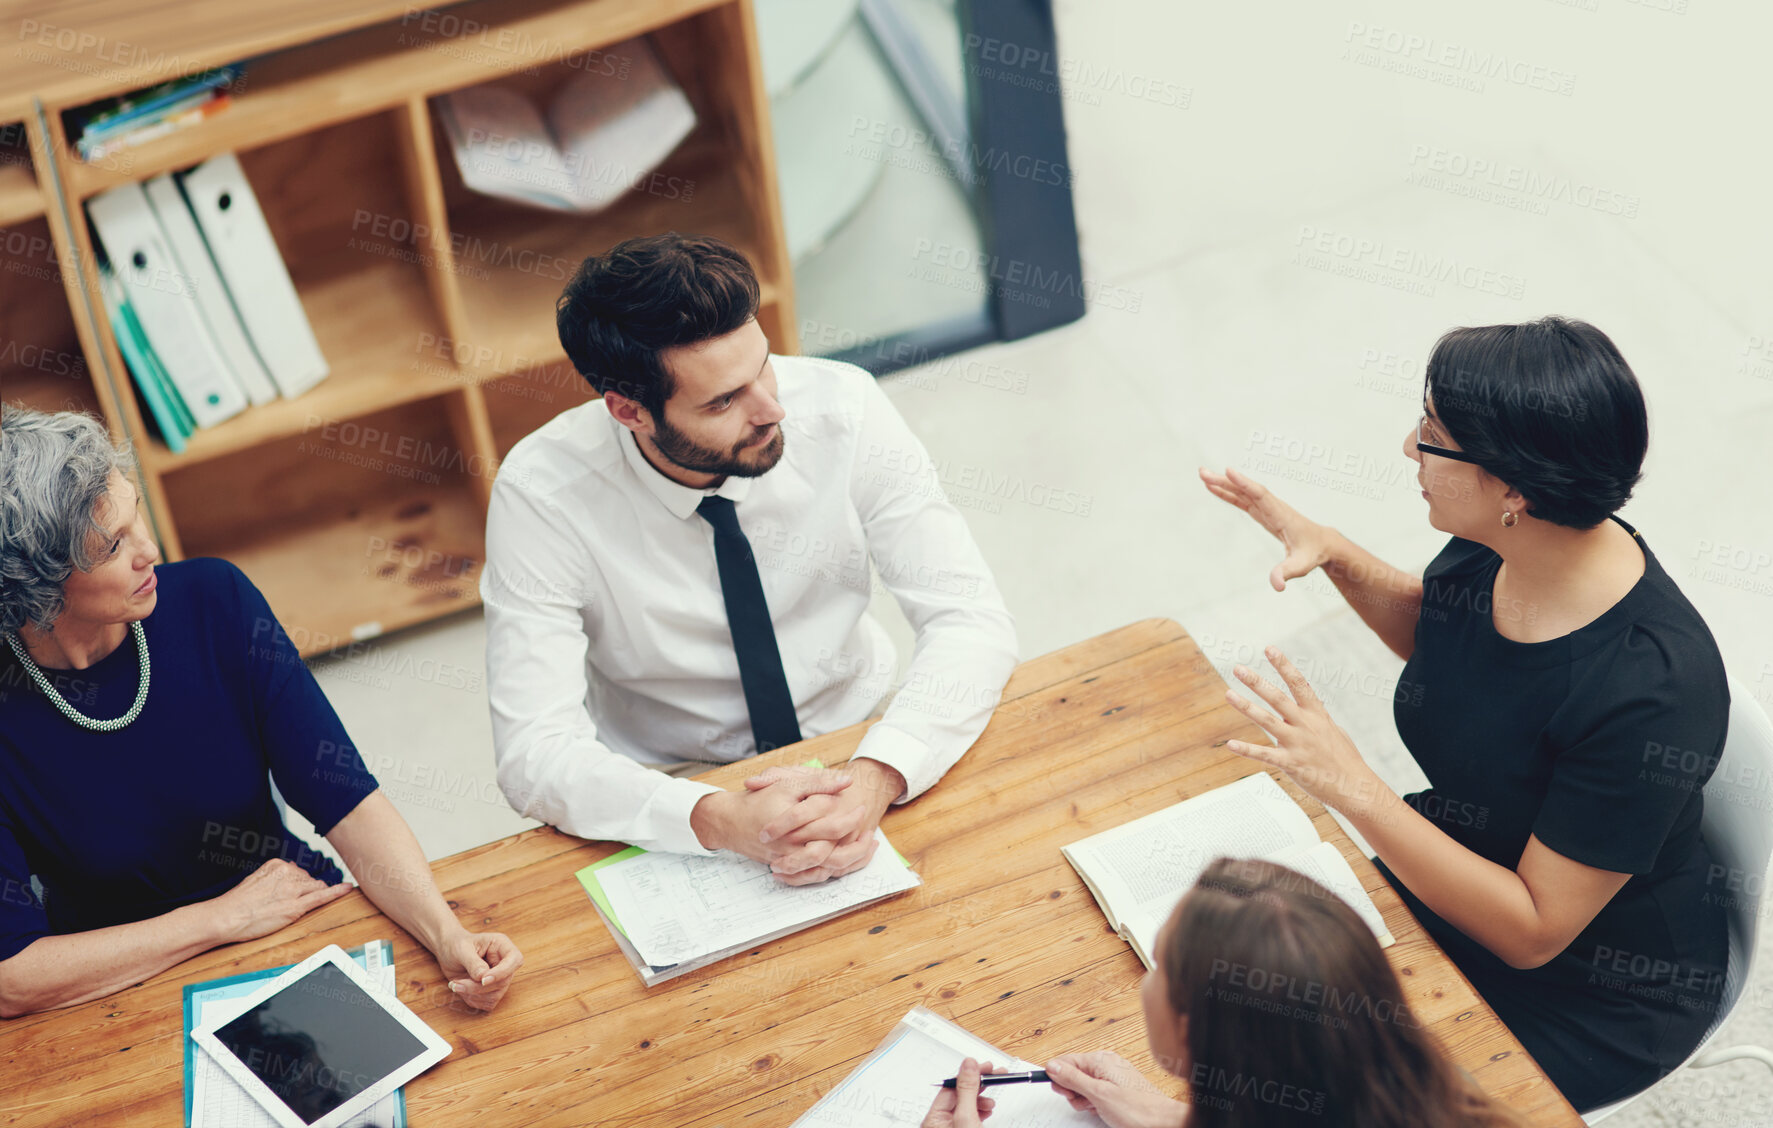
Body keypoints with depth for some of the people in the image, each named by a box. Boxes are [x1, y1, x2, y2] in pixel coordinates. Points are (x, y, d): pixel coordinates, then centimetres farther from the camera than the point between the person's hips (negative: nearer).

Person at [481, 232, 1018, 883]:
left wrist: (875, 779, -33)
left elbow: (971, 620, -15)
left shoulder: (843, 408, -17)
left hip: (854, 749, 1)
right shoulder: (541, 495, -21)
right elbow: (534, 755, -23)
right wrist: (722, 822, -40)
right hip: (674, 789, -1)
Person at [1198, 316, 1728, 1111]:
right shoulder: (1490, 552, -14)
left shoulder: (1648, 689, -36)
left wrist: (1352, 787, -36)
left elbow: (1533, 932, -29)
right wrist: (1330, 550, -7)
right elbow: (1427, 626, 13)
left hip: (1596, 994, -7)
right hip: (1457, 873, 7)